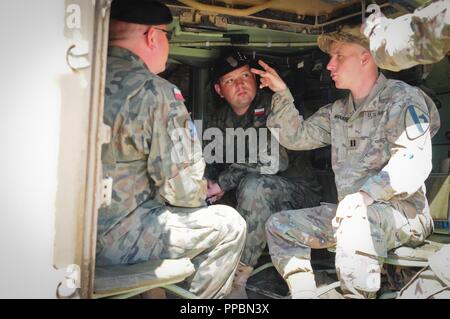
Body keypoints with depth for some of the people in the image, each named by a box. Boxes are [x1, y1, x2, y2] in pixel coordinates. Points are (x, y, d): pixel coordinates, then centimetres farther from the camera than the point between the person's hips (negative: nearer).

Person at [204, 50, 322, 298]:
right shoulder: (220, 116, 7)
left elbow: (273, 161, -27)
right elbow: (210, 161, 6)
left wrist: (223, 183, -20)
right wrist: (207, 183, -18)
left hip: (297, 193, -6)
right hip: (256, 202, 6)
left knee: (253, 185, -37)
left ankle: (236, 279, -25)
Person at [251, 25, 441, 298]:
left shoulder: (402, 98, -7)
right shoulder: (337, 112, 15)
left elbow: (414, 163, -20)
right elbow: (297, 137, 14)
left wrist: (364, 195, -30)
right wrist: (282, 93, 7)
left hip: (401, 211, -7)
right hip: (350, 211, 7)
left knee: (354, 219, -39)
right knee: (279, 226, 1)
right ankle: (305, 294, -5)